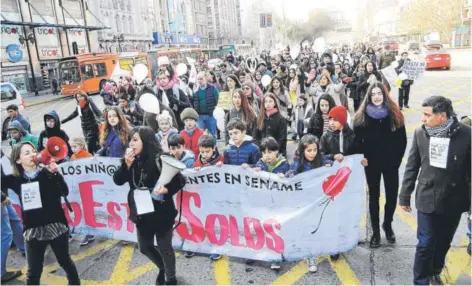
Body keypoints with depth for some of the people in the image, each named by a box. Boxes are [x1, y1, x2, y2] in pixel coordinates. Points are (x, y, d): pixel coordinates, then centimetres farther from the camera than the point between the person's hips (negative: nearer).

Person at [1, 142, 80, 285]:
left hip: (56, 225, -1)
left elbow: (64, 192, -16)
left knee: (65, 261, 16)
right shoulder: (15, 179, 1)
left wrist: (55, 173, -25)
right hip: (33, 229, 1)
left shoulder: (48, 173, -4)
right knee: (33, 271, 7)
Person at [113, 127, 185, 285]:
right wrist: (127, 164, -19)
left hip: (161, 213, -6)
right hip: (142, 213, 6)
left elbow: (180, 181, -14)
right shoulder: (133, 160, -1)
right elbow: (118, 180, -5)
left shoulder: (160, 160, -18)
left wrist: (167, 190, -31)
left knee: (164, 248, 9)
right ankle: (162, 268, 48)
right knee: (144, 247, 20)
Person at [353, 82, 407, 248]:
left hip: (391, 163, 1)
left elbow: (402, 140, -1)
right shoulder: (361, 116, -3)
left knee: (392, 195, 7)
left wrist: (397, 158, -6)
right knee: (374, 196, 10)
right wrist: (362, 157, -11)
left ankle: (388, 225, 32)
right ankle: (375, 230, 22)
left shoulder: (394, 114, -3)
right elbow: (357, 140, -2)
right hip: (371, 163, 0)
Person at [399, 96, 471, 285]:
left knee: (443, 243, 17)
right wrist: (405, 196, 5)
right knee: (425, 244, 3)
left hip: (453, 201, 0)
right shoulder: (420, 133, -7)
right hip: (427, 199, 0)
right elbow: (412, 167, 1)